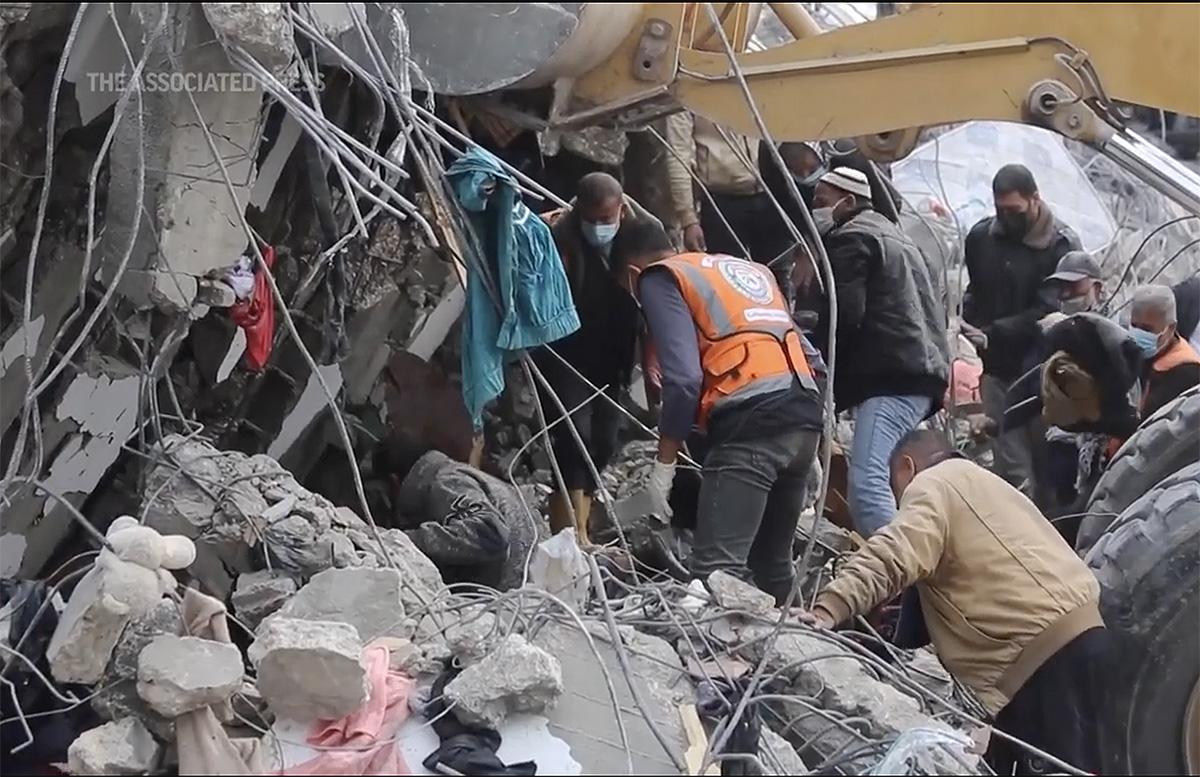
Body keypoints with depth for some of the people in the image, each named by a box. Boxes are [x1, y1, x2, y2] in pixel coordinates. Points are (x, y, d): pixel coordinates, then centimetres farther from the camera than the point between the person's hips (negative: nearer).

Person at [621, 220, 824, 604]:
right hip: (805, 413, 8)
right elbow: (810, 356, 24)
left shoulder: (659, 279, 7)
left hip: (750, 420, -8)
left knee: (717, 569, -13)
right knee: (773, 561, 18)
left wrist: (663, 464, -2)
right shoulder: (749, 268, 29)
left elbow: (684, 378, -8)